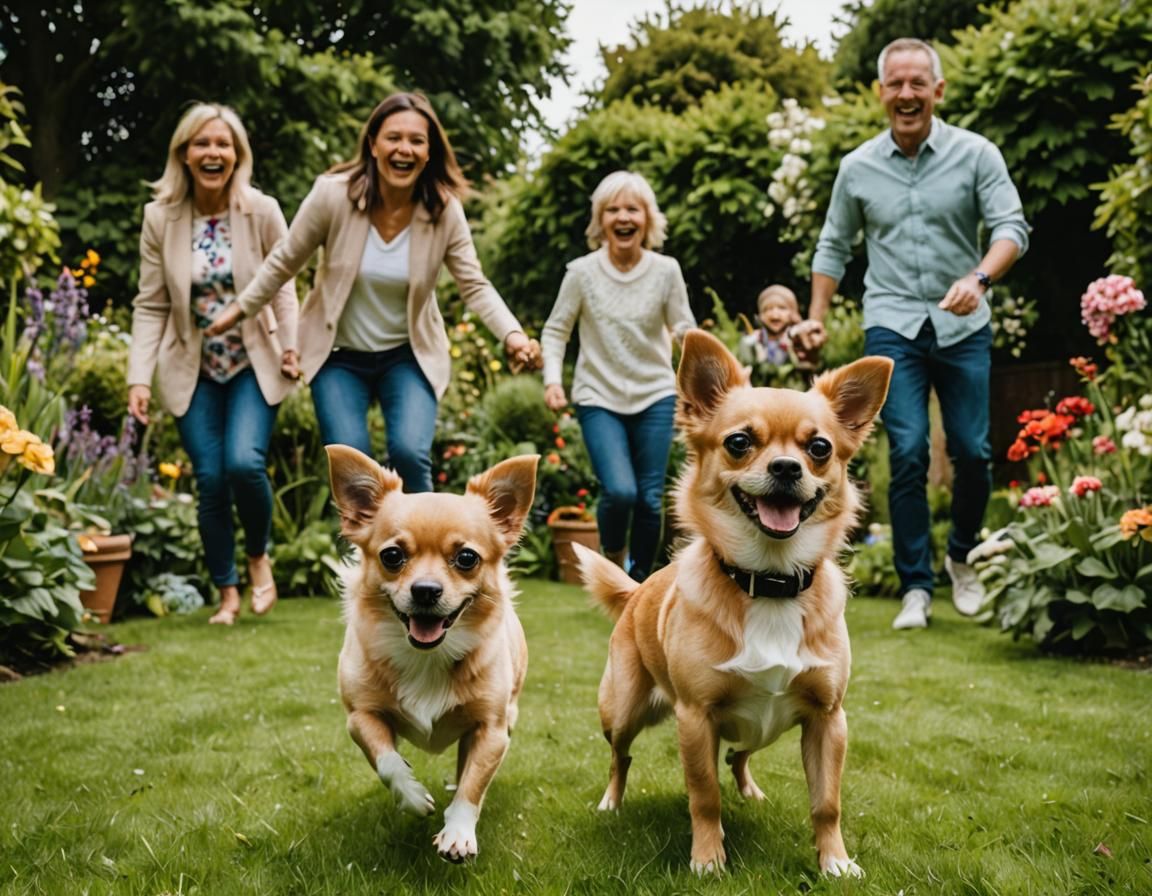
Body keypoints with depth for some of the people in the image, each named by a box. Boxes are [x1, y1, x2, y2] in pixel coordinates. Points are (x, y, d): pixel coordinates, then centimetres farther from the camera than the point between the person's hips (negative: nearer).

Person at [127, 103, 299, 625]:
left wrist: (291, 346, -16)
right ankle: (227, 594, 17)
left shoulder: (262, 212, -7)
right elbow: (150, 305, -2)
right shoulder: (160, 217, -4)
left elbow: (282, 288, -1)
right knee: (210, 479, -2)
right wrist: (139, 377, -10)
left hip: (253, 364, -1)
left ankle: (258, 556, 11)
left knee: (244, 463, -19)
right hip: (192, 370, 2)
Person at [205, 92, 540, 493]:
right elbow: (284, 262, -2)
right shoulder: (333, 194, -16)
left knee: (410, 453, -19)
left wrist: (512, 333, -24)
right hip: (340, 355, 0)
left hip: (409, 355, 0)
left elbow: (475, 285, -8)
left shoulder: (445, 209, -13)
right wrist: (240, 308, 5)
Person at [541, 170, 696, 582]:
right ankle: (614, 556, 14)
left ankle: (640, 580, 24)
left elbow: (685, 329, 1)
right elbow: (555, 330, 1)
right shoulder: (582, 272, -7)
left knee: (650, 498, 1)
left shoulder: (666, 271, -4)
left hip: (655, 396, 2)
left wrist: (685, 337, -22)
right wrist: (552, 380, -12)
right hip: (598, 398, -2)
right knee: (620, 491, -18)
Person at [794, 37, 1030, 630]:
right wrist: (816, 317, 8)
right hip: (893, 326, 0)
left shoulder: (975, 154, -1)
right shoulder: (858, 167, 5)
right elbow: (834, 246, 14)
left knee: (972, 451, 2)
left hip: (962, 326, 0)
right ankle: (916, 587, -1)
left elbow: (1011, 226, -9)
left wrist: (979, 278, -27)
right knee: (908, 453, -9)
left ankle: (961, 557, 28)